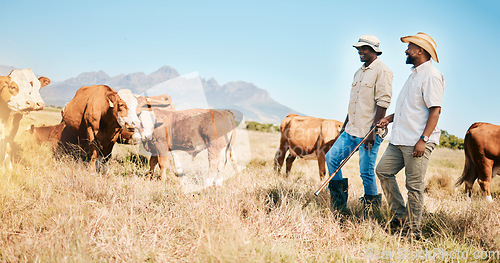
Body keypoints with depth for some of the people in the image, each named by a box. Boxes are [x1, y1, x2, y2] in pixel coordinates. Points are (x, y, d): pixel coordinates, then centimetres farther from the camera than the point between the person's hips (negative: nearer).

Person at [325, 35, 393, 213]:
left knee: (366, 171, -5)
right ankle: (339, 205, 13)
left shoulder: (382, 71, -9)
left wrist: (373, 130, -21)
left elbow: (383, 103, -16)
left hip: (369, 132, -9)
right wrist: (345, 125, 20)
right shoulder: (359, 72, 18)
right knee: (331, 158, 4)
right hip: (351, 131, 9)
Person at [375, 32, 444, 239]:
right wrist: (390, 118, 17)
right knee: (383, 170, 9)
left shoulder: (431, 76, -12)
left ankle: (414, 232, 5)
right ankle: (400, 215, 19)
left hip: (418, 142, -10)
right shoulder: (415, 74, 19)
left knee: (414, 185, -5)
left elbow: (435, 110, -18)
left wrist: (423, 139, -24)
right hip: (400, 139, 10)